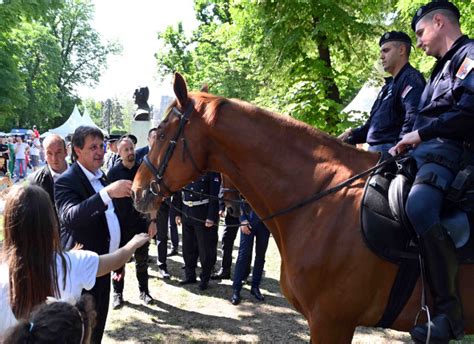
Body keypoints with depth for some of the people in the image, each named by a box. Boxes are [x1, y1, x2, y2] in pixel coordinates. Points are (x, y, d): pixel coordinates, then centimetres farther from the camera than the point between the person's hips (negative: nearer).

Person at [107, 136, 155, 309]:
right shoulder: (114, 172, -6)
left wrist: (153, 220, -2)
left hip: (140, 223, 2)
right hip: (120, 224, -2)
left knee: (142, 260, 13)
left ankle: (144, 291, 28)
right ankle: (117, 293, 23)